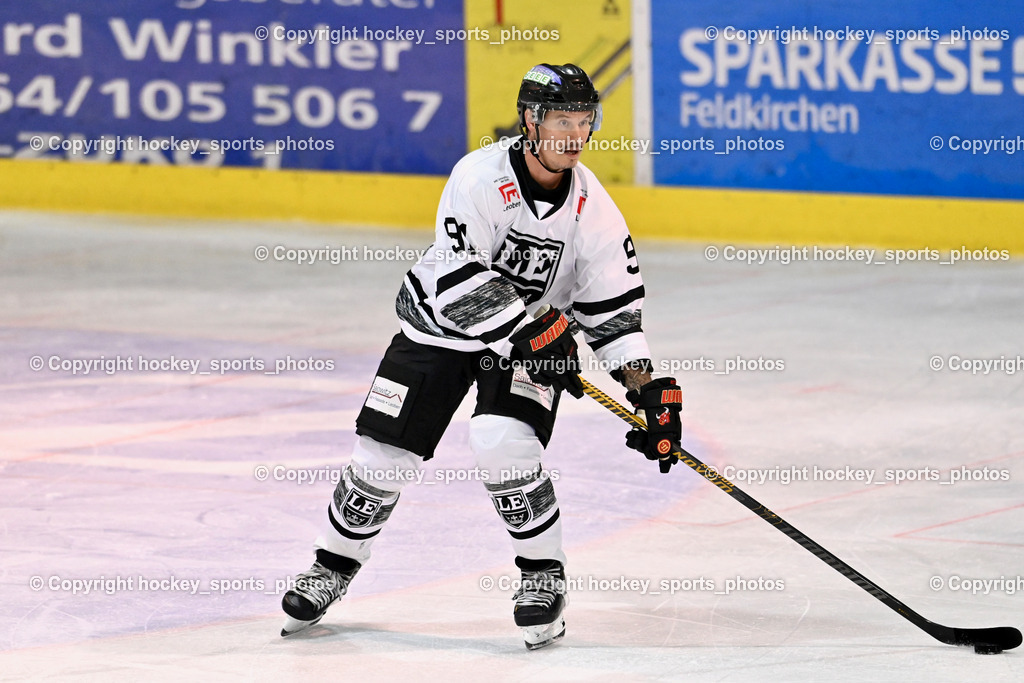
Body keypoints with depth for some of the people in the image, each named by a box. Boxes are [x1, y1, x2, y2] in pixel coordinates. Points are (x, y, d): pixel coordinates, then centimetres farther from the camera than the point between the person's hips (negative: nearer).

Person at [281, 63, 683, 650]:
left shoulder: (594, 208, -13)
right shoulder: (481, 177, -25)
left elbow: (614, 305, -5)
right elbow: (461, 280, -29)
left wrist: (646, 388, -13)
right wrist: (531, 333, -32)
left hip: (535, 329, 1)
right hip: (441, 322, -1)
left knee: (502, 441, -24)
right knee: (385, 451, -2)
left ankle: (545, 575, -6)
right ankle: (336, 564, 23)